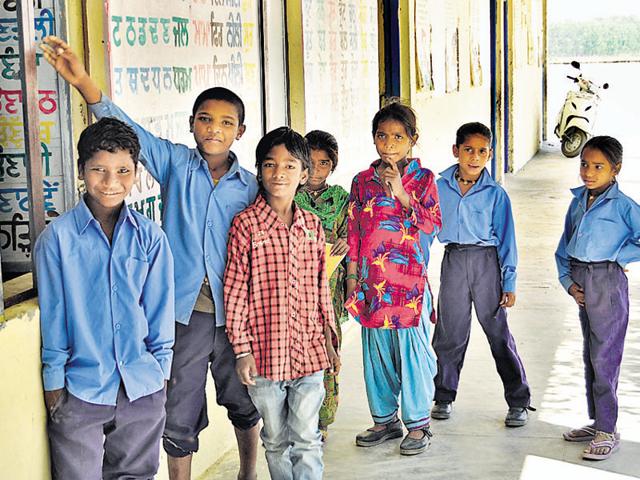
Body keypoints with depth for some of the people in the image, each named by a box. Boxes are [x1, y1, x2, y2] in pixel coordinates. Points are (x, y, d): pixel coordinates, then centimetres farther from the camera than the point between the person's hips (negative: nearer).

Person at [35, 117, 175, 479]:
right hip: (80, 388, -2)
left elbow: (160, 307, 6)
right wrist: (54, 382, 0)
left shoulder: (151, 236, 0)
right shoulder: (58, 236, -6)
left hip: (143, 388, 2)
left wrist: (161, 369, 6)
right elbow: (53, 313, -2)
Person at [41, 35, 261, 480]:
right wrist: (83, 81, -26)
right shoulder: (176, 164, -2)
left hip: (235, 311, 2)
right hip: (185, 310, -1)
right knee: (179, 417, 5)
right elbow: (127, 129, -13)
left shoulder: (249, 186, 0)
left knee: (244, 403, 19)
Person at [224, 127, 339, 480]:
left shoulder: (312, 225, 6)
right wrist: (241, 349, -8)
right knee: (276, 440, 13)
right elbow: (235, 291, -6)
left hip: (309, 349, 2)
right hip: (265, 350, -2)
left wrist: (329, 339, 13)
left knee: (306, 440, 4)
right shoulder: (245, 224, -6)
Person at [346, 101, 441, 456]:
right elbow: (353, 231, 11)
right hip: (372, 279, 3)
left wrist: (401, 194, -17)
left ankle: (418, 423, 11)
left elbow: (432, 225, -9)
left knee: (412, 347, -1)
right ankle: (385, 419, 23)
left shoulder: (422, 179, 1)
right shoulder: (362, 181, 9)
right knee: (376, 348, 10)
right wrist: (352, 274, 7)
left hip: (409, 278, -3)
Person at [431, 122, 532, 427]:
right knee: (449, 332, 10)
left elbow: (506, 239, 0)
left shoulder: (495, 194, -3)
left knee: (498, 332, 2)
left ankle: (518, 400, 11)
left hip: (486, 261, -2)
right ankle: (444, 396, 25)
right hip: (453, 261, 2)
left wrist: (509, 283, -3)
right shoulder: (439, 188, 2)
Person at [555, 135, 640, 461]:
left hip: (607, 281, -7)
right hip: (581, 282, 7)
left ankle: (608, 432, 3)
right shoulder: (578, 201, 9)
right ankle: (597, 421, 27)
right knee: (590, 356, 15)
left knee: (604, 357, -5)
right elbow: (565, 245, 14)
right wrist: (567, 279, 3)